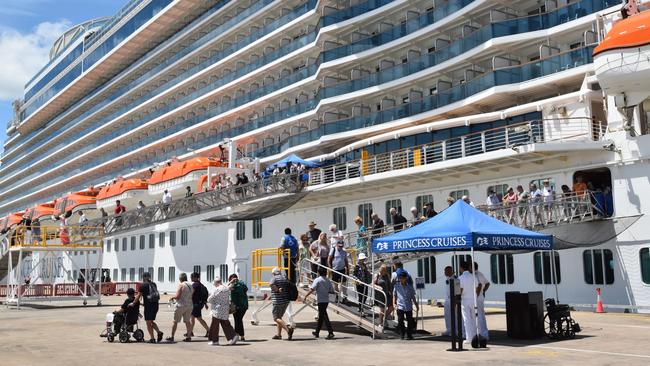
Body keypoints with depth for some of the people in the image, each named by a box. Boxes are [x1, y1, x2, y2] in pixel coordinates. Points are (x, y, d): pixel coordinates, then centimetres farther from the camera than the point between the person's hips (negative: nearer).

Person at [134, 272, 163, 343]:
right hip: (155, 305, 6)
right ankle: (159, 332, 0)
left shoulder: (143, 285, -7)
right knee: (151, 321, 19)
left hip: (149, 305, -6)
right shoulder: (154, 284, 12)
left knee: (148, 322, 4)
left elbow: (138, 296, -5)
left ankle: (152, 338, 1)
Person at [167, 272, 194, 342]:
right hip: (189, 305, 6)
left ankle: (172, 336, 7)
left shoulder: (181, 285, -11)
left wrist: (172, 297, 2)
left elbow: (177, 296, -15)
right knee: (187, 321, 10)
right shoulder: (191, 286, 11)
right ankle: (188, 336, 6)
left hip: (181, 305, -6)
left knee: (175, 321, 3)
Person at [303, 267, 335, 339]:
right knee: (321, 316, 17)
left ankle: (331, 332, -18)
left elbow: (312, 289, -18)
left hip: (321, 300, -7)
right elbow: (332, 291, 9)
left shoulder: (317, 280, -8)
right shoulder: (328, 281, 9)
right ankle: (317, 332, 28)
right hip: (326, 300, 7)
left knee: (324, 316, -9)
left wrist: (305, 296, -13)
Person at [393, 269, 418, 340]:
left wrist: (416, 306, 10)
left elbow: (413, 297, 9)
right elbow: (394, 295, 9)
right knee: (400, 321, -1)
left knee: (410, 321, 3)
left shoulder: (410, 286, 3)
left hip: (409, 307, 1)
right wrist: (394, 303, -3)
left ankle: (409, 335, 15)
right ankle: (401, 335, 12)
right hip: (400, 307, -1)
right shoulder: (397, 286, 2)